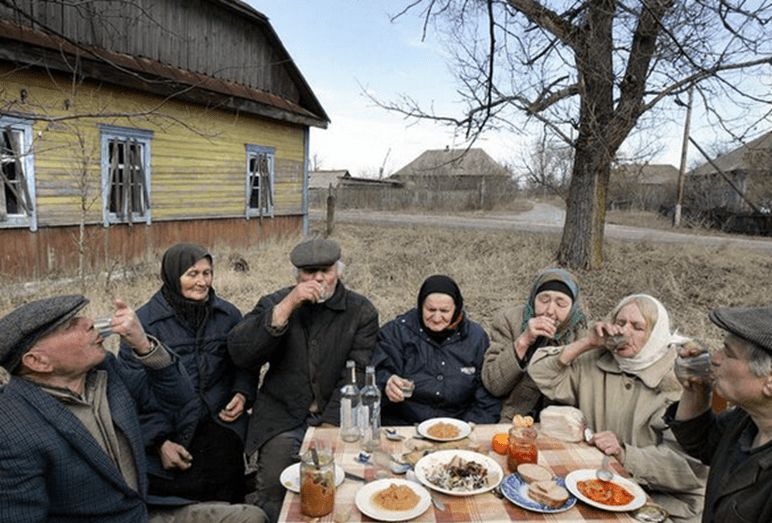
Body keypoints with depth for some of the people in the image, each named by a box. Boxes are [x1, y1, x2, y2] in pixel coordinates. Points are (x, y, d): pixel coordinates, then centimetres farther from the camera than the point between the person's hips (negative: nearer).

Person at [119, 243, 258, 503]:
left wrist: (242, 394, 0)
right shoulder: (144, 322, 0)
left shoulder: (228, 314, 10)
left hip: (219, 422, 2)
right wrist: (159, 442, -9)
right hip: (168, 430, -1)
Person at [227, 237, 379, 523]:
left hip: (335, 417, 0)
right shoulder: (275, 303, 4)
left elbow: (355, 376, -6)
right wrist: (286, 307, -20)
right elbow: (240, 353, -11)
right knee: (273, 488, -18)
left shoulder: (361, 312, 1)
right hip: (281, 416, 1)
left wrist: (331, 425, -17)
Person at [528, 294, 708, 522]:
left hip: (661, 500, -4)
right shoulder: (597, 363, 5)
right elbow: (541, 373, 3)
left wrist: (625, 455, -30)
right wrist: (586, 343, -5)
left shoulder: (679, 381, -9)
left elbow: (685, 463, -15)